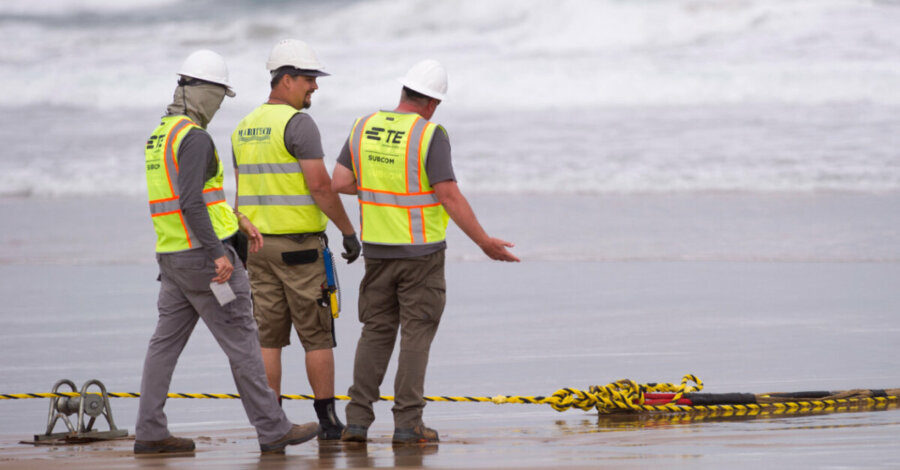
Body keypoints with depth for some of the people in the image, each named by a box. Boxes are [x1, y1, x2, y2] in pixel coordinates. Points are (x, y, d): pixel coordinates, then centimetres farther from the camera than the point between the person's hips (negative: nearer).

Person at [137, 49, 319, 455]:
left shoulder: (160, 135, 15)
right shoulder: (194, 138, -16)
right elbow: (191, 203, -24)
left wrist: (236, 220, 23)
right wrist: (217, 253, -24)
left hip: (172, 255, 9)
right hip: (202, 254, -9)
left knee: (166, 341, 8)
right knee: (241, 342, -3)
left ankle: (149, 432, 5)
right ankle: (272, 430, 1)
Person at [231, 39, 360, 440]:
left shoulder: (246, 128, 12)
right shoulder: (298, 124, -13)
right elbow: (319, 185, -19)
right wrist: (348, 231, -10)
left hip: (259, 242, 7)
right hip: (300, 245, -7)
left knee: (268, 336, 6)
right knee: (317, 336, 1)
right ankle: (328, 420, 2)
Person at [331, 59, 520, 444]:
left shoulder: (365, 127, 1)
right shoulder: (430, 135, -14)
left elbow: (339, 183, 1)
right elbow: (449, 196, -17)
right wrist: (485, 242, -10)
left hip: (377, 249, 4)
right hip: (420, 250, -4)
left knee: (376, 332, 12)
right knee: (416, 335, 2)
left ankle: (357, 420, 5)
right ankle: (407, 423, -1)